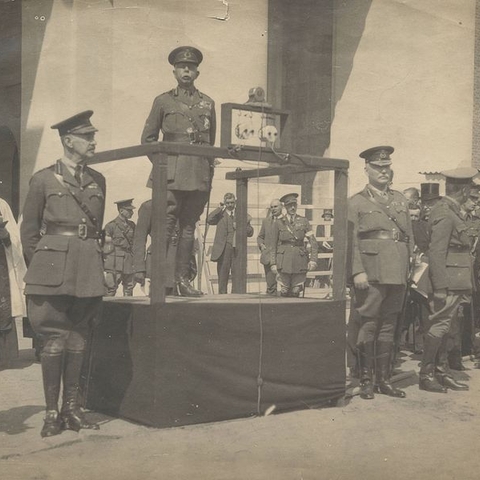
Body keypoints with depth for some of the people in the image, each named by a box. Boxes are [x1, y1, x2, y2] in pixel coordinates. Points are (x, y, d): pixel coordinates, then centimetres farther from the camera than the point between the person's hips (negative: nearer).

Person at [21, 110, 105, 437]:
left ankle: (72, 409, 15)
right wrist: (40, 268, 4)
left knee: (78, 340, 6)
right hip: (54, 270, -4)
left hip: (89, 272, 4)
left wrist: (95, 263, 15)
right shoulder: (44, 179, 2)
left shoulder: (98, 180, 14)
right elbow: (28, 231, 6)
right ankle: (52, 413, 5)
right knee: (55, 340, -4)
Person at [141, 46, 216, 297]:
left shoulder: (208, 103, 17)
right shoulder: (163, 101, 9)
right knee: (165, 225, -8)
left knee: (189, 226, 5)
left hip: (199, 176, 3)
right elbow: (148, 138, 11)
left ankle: (182, 279, 9)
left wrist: (209, 167, 12)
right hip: (172, 173, -3)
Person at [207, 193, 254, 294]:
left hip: (237, 249, 1)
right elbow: (209, 220, -12)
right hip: (223, 249, -1)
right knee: (223, 273, 1)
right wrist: (220, 208, -5)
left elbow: (250, 232, 12)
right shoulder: (220, 214, 10)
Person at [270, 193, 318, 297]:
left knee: (296, 292, 0)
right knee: (284, 291, -3)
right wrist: (273, 263, 2)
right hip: (284, 261, 0)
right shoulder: (279, 223, 6)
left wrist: (313, 260, -9)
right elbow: (274, 245, 8)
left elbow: (313, 243, 2)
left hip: (300, 261, 0)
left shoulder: (303, 221, 6)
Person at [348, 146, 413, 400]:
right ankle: (366, 381, 7)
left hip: (397, 274, 5)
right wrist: (357, 271, -14)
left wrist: (410, 267, 10)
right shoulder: (356, 202, 4)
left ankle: (384, 379, 17)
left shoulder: (401, 200, 19)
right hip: (371, 272, -5)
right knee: (368, 325, -3)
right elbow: (352, 240, -4)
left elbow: (409, 237, 18)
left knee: (388, 327, 9)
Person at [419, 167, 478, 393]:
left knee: (442, 327, 13)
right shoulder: (444, 215, -15)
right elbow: (436, 253, -20)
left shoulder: (450, 211, 15)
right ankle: (426, 374, 3)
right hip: (447, 282, -10)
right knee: (438, 326, -4)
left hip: (454, 283, 10)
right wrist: (440, 287, -22)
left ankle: (443, 372, 21)